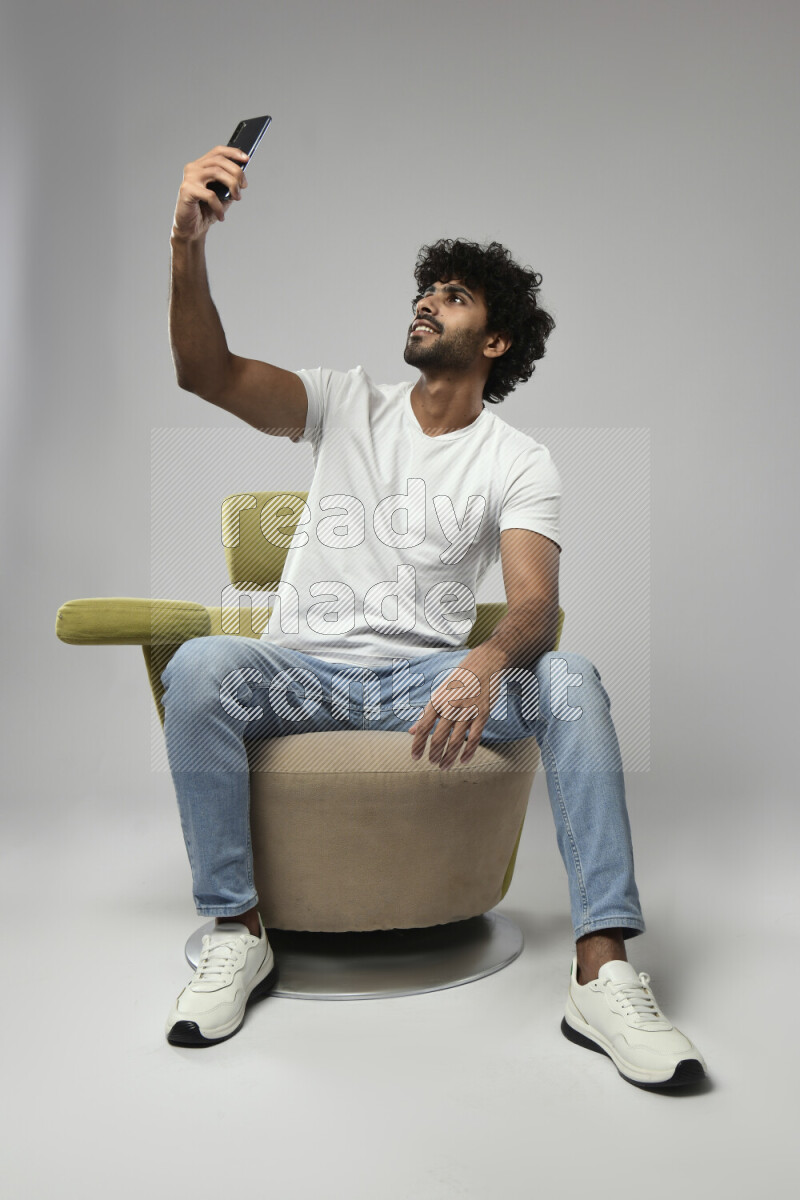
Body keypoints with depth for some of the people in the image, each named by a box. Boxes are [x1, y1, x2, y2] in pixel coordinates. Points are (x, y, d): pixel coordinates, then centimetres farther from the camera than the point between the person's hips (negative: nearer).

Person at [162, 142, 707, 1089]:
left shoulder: (519, 462, 3)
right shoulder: (347, 403, 8)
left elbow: (536, 604, -14)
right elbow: (206, 373, -7)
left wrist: (485, 666, -38)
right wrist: (188, 243, -24)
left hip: (430, 674, 0)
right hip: (303, 666, 1)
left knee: (569, 678, -28)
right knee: (198, 666, -31)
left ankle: (603, 974, -26)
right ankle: (236, 932, -15)